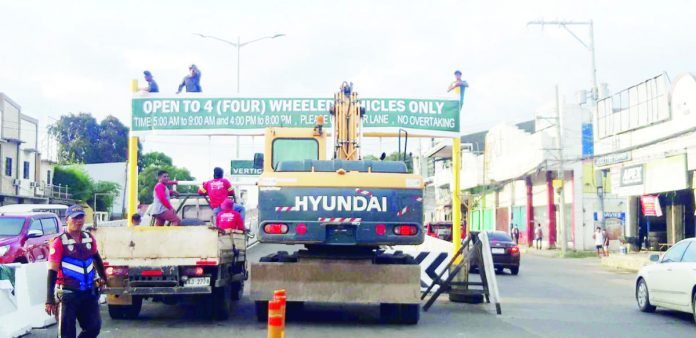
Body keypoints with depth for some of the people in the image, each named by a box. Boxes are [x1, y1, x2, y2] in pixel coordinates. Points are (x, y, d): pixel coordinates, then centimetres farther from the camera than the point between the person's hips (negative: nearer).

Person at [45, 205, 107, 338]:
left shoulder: (89, 239, 7)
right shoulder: (60, 242, -10)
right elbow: (52, 272, -13)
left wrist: (103, 277, 39)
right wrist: (49, 300, -18)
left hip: (89, 293, 5)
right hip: (67, 295, -5)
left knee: (94, 327, 8)